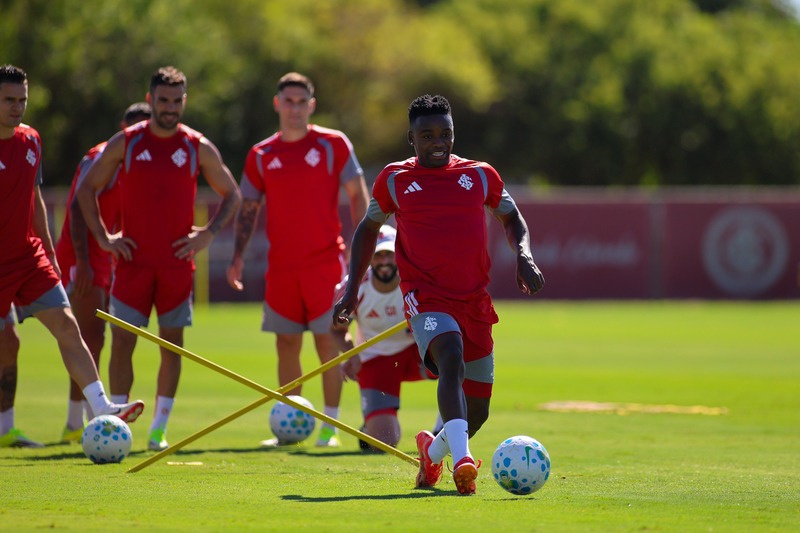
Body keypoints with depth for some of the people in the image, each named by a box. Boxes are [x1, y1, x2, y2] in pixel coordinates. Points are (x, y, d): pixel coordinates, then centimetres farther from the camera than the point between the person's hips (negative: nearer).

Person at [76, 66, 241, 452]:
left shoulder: (199, 148, 3)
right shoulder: (125, 143, 2)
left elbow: (232, 195, 12)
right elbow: (87, 189, 10)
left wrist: (208, 233, -1)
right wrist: (102, 237, 1)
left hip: (177, 262, 1)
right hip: (133, 260, -1)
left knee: (172, 343, 2)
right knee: (122, 340, -5)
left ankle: (159, 428, 9)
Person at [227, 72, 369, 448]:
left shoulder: (333, 144, 1)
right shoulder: (261, 155, 9)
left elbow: (358, 195, 1)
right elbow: (248, 209, 13)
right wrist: (238, 257, 2)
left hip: (325, 261, -3)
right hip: (281, 265, 3)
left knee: (327, 340, -5)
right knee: (286, 345, 6)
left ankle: (330, 426, 1)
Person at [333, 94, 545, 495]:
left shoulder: (480, 175, 10)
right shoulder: (394, 179, 7)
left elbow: (511, 218, 24)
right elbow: (369, 228, 20)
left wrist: (523, 255, 3)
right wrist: (352, 290, 14)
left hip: (475, 300, 4)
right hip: (426, 296, -4)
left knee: (477, 411, 6)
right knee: (452, 358, -34)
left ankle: (433, 450, 38)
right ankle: (462, 460, -49)